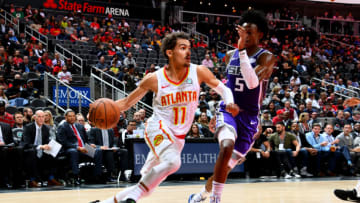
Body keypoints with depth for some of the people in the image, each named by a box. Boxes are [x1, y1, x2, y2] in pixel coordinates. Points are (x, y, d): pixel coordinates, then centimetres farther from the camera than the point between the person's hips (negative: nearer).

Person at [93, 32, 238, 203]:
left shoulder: (198, 72, -6)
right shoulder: (154, 79, -9)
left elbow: (222, 88, 8)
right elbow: (127, 102, 0)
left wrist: (229, 102, -15)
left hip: (178, 137, 4)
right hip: (159, 127, -4)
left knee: (145, 188, 7)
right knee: (173, 161, -36)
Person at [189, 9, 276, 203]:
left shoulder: (266, 57, -9)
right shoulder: (230, 55, 8)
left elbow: (252, 83, -27)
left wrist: (242, 50, -29)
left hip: (249, 116, -1)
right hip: (228, 110, 2)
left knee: (227, 165, 4)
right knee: (227, 147, -31)